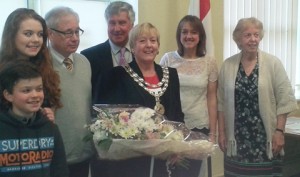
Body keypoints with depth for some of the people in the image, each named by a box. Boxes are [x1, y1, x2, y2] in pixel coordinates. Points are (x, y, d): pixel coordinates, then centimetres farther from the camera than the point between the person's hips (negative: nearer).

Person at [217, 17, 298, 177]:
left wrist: (279, 131, -9)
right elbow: (221, 102, 7)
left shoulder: (273, 63, -3)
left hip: (265, 137, -1)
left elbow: (284, 100, -4)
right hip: (236, 138, 2)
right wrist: (221, 132, 4)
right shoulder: (228, 65, 3)